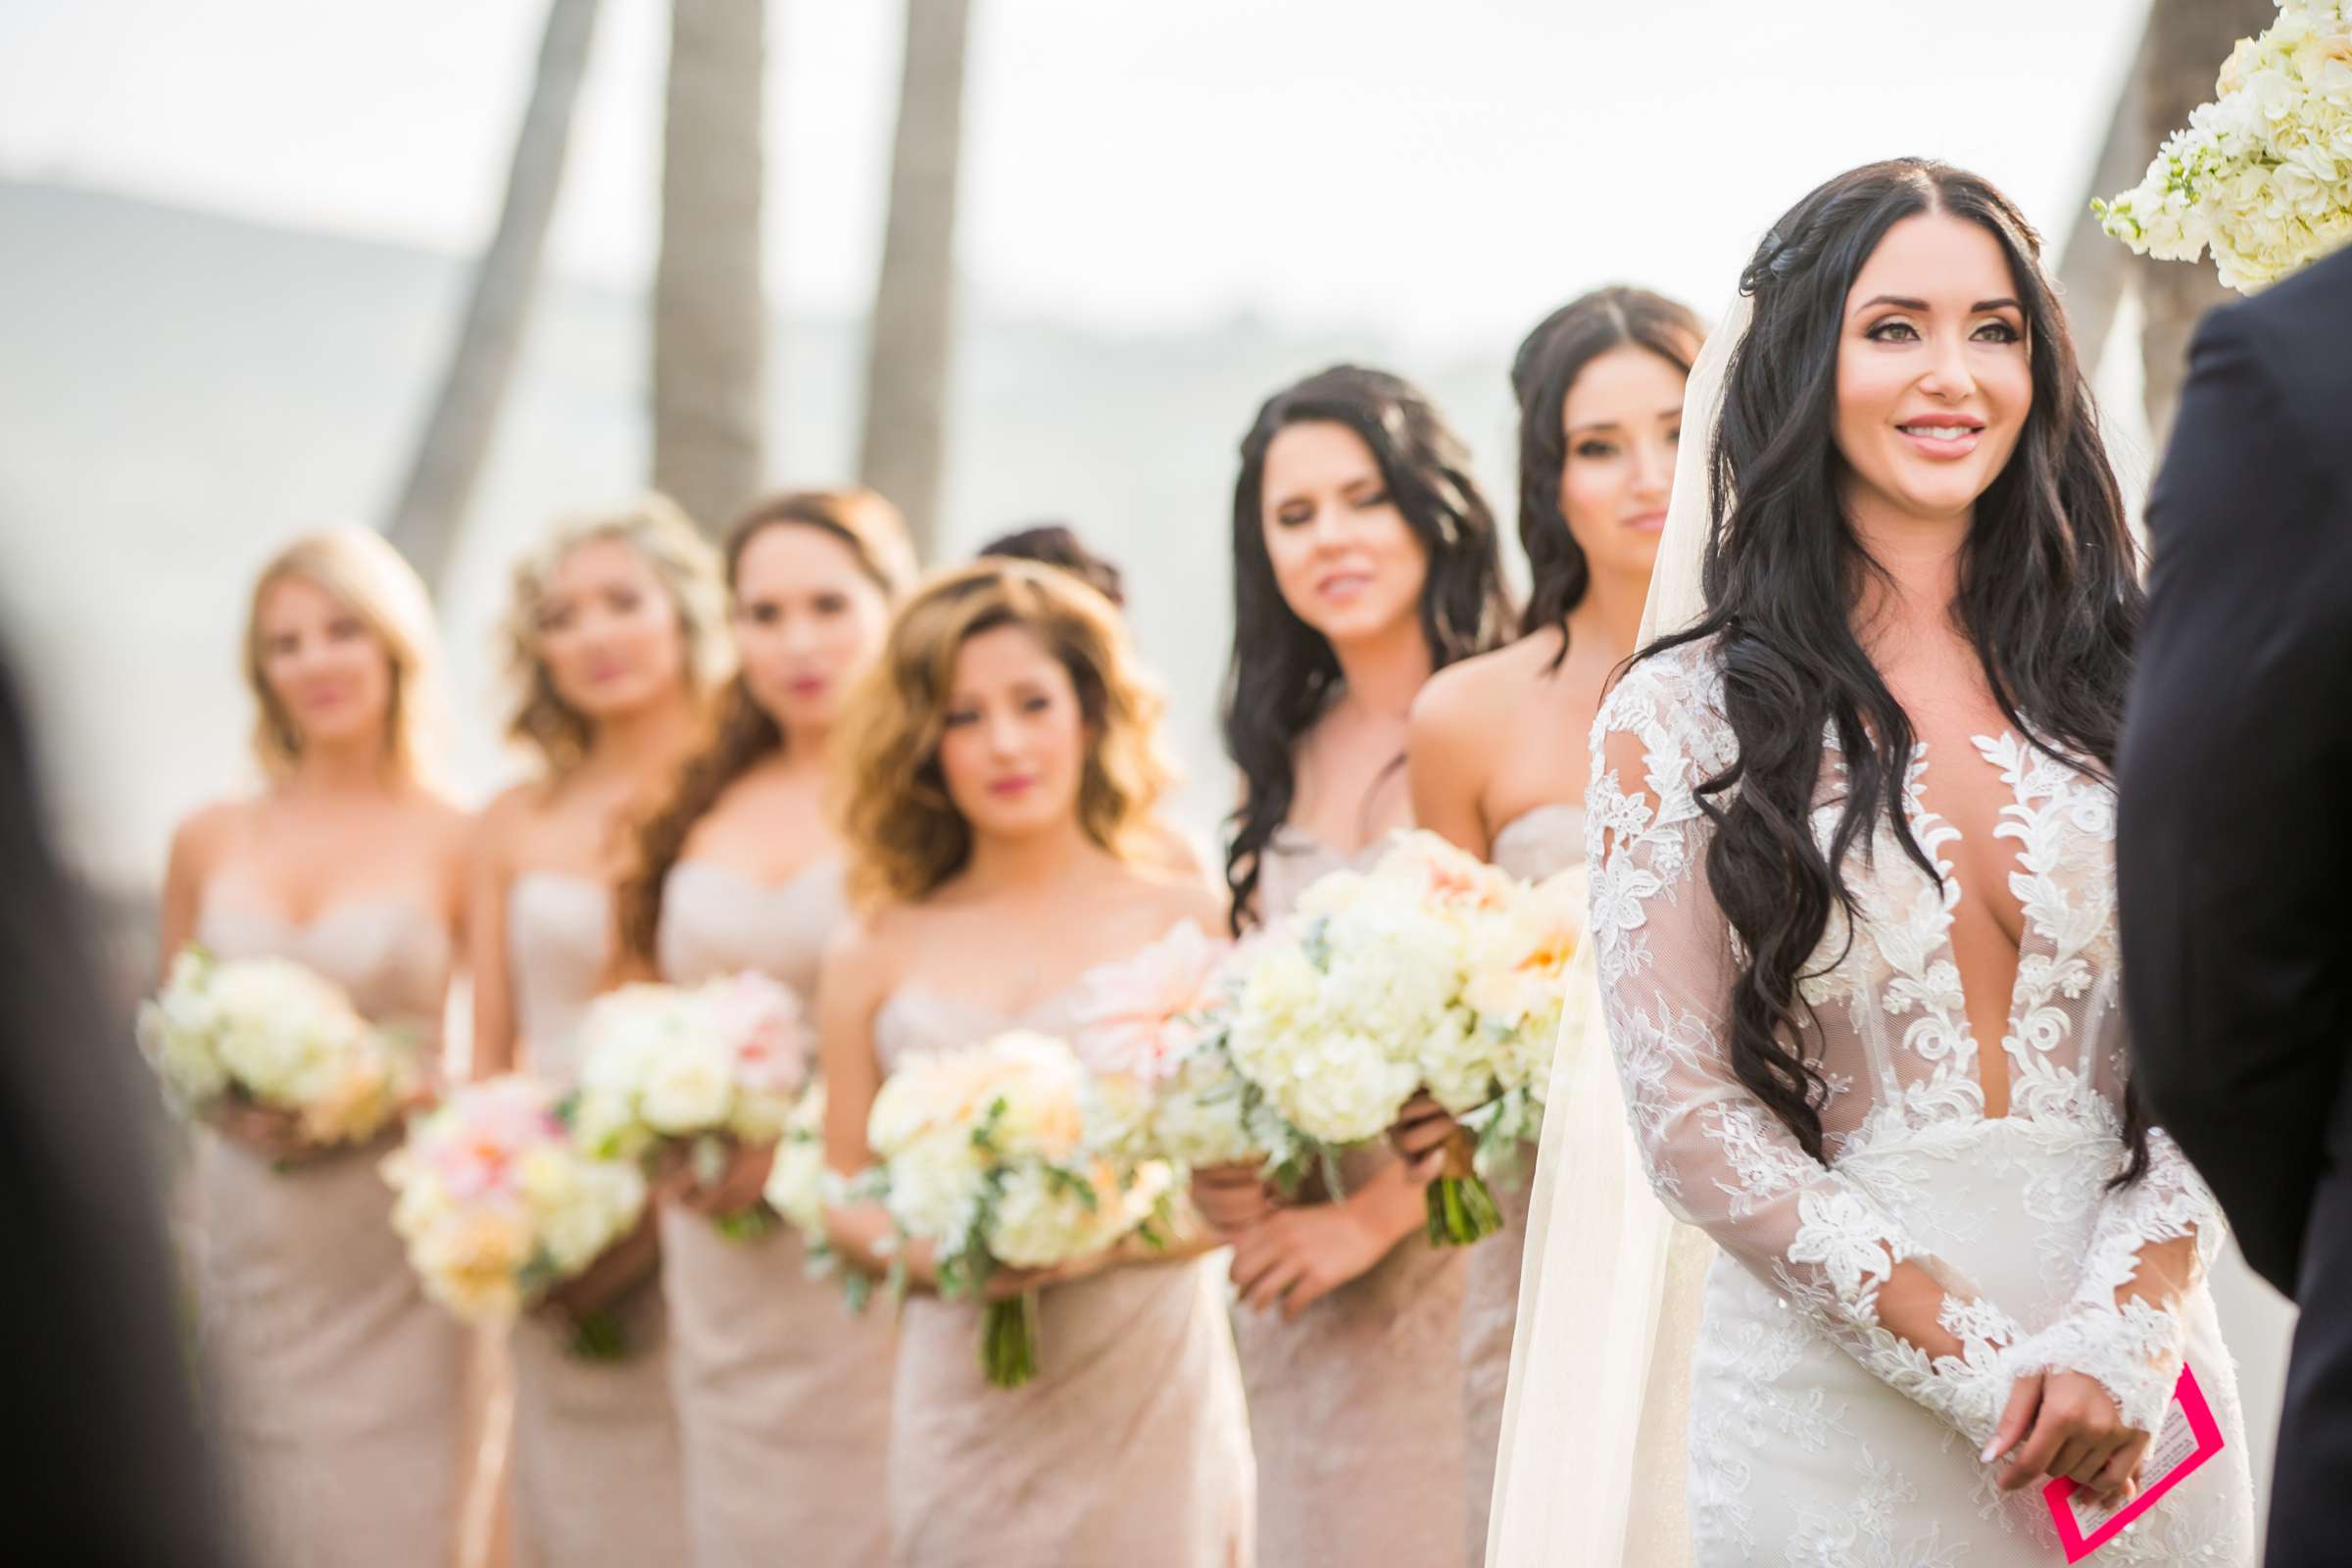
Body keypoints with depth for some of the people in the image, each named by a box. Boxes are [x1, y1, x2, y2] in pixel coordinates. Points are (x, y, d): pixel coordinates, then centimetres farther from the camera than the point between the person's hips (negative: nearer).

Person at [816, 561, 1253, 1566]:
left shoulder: (1188, 922, 3)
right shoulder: (878, 960, 8)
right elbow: (845, 1194, 11)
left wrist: (1112, 1237, -15)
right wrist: (927, 1254, -10)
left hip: (1148, 1396, -1)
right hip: (966, 1401, 2)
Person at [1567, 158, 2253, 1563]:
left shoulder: (2120, 679, 4)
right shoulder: (1682, 718, -2)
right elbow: (1691, 1112, -7)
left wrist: (2125, 1334, -15)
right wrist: (1977, 1360, -14)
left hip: (2137, 1390, 2)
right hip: (1841, 1402, -2)